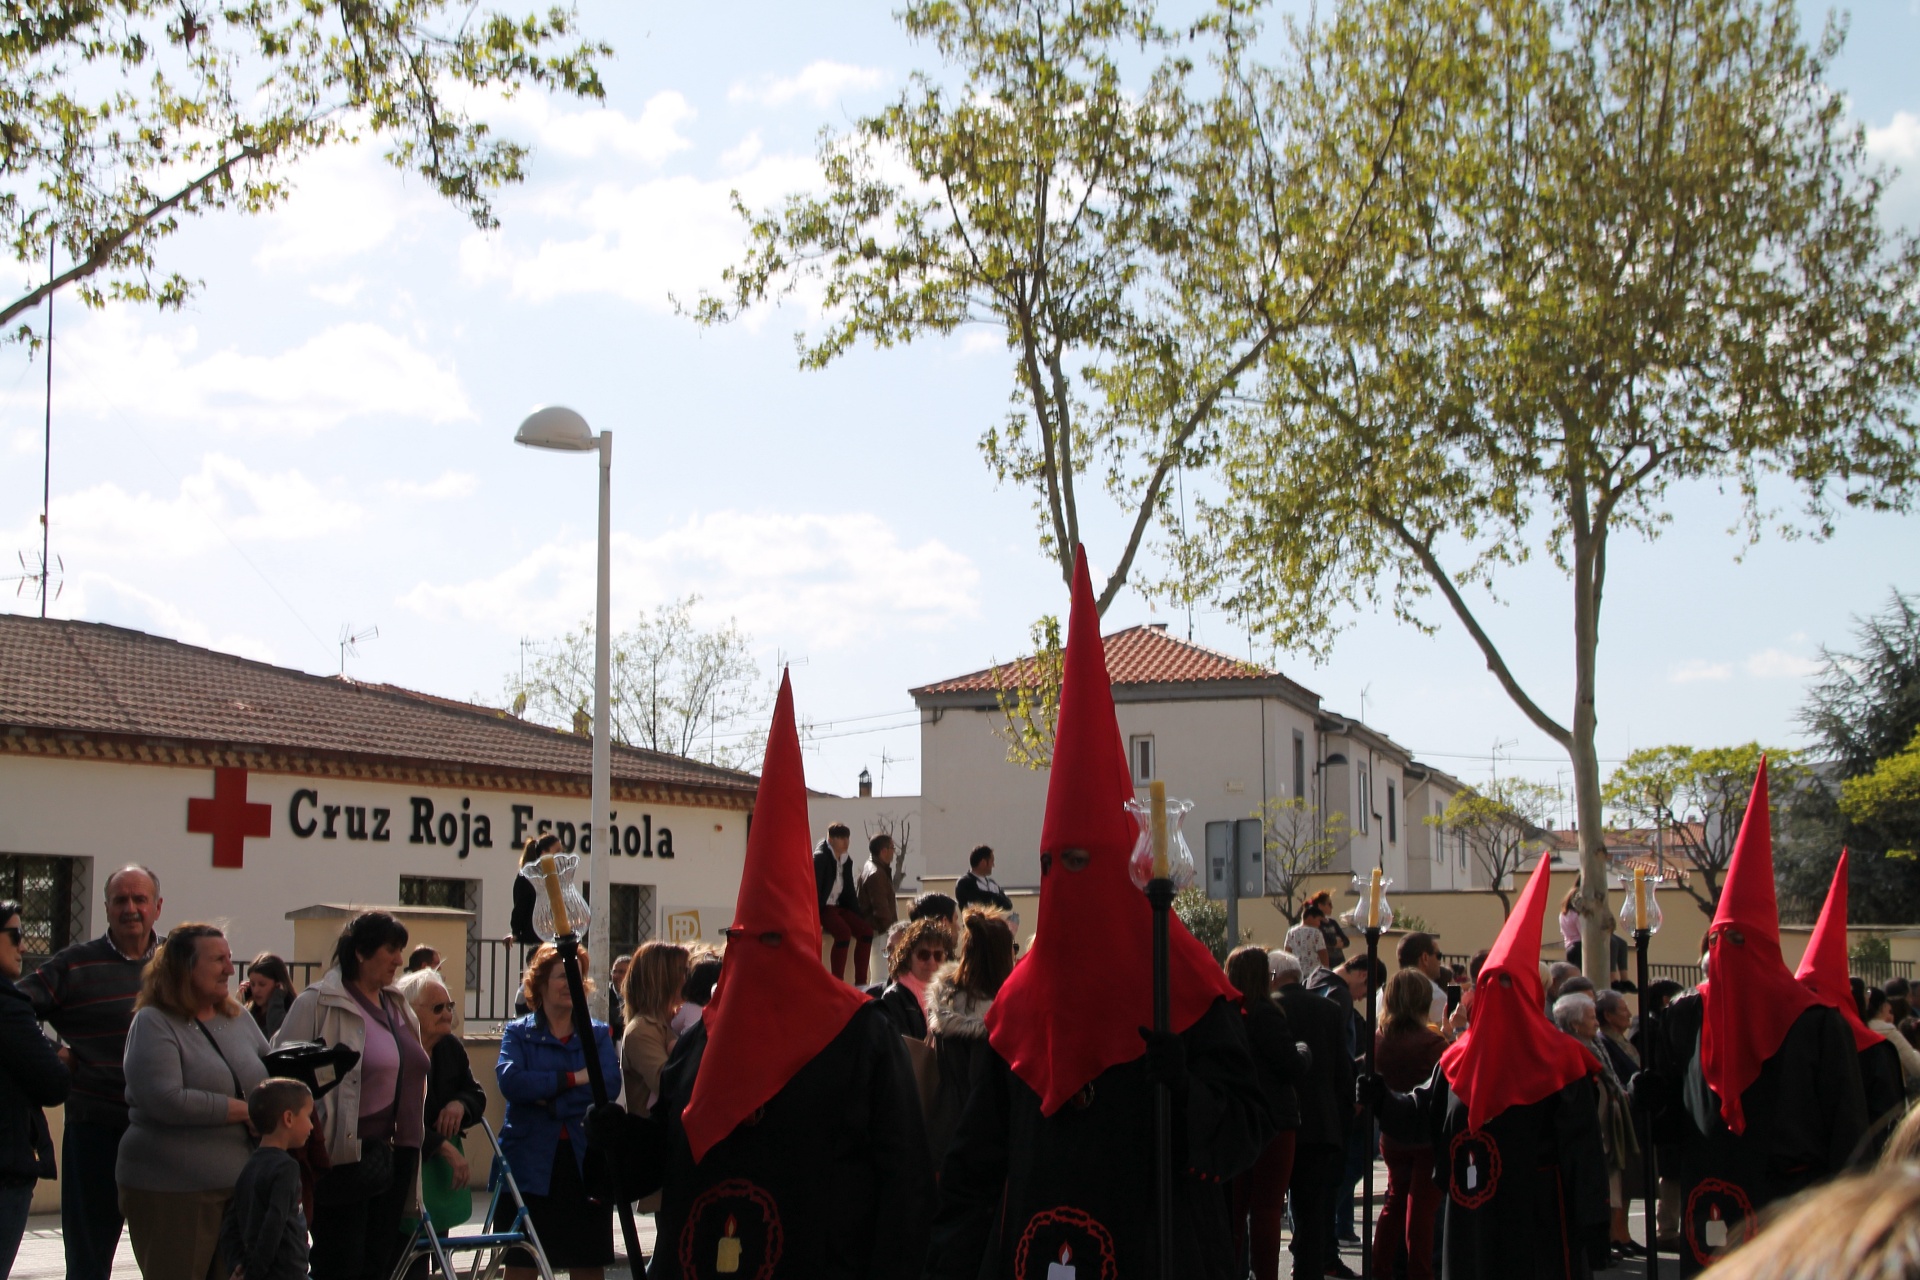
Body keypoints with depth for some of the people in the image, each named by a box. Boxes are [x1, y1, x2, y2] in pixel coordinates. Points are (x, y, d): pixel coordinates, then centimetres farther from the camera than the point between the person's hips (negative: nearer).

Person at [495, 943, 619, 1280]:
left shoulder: (598, 1034, 10)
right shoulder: (517, 1033, 6)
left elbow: (609, 1085, -9)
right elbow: (510, 1081, -14)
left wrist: (548, 1101, -15)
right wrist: (572, 1079, -14)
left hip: (585, 1164, 1)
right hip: (529, 1166, -1)